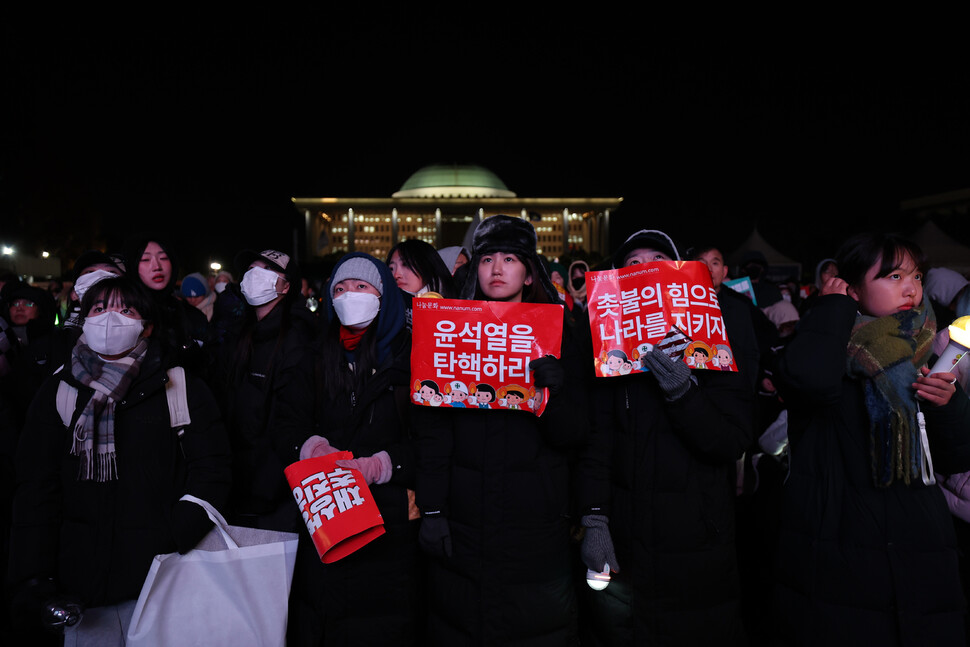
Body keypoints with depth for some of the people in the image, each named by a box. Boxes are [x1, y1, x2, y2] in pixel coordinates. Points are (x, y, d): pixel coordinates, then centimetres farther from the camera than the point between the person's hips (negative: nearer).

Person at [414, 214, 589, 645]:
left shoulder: (555, 335, 3)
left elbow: (573, 436, -3)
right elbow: (431, 431, -1)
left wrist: (556, 392, -22)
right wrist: (430, 509, -8)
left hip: (536, 526, 0)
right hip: (462, 525, 1)